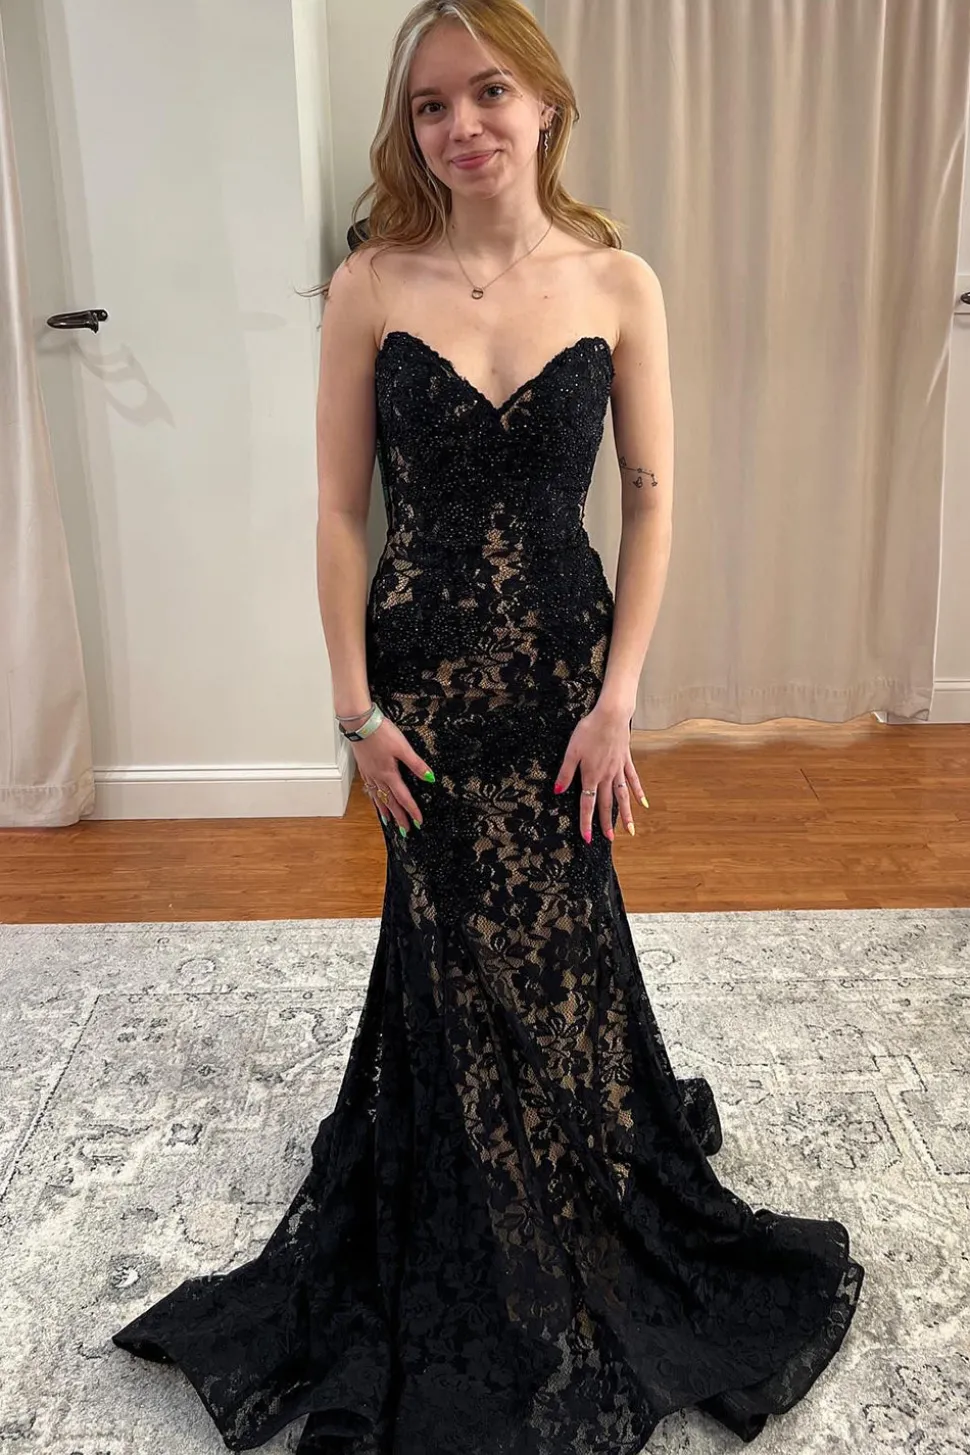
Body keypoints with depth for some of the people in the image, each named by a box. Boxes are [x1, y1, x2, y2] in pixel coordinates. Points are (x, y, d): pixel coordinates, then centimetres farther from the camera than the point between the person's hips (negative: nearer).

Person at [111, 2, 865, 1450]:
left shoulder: (617, 282, -3)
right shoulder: (372, 285, -4)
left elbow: (652, 493, -2)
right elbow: (341, 507, -3)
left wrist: (617, 697, -8)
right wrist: (357, 706, -7)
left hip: (560, 663, 0)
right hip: (427, 670, 0)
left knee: (552, 937, 11)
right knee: (460, 945, 12)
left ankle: (576, 1218, 40)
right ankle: (487, 1291, 37)